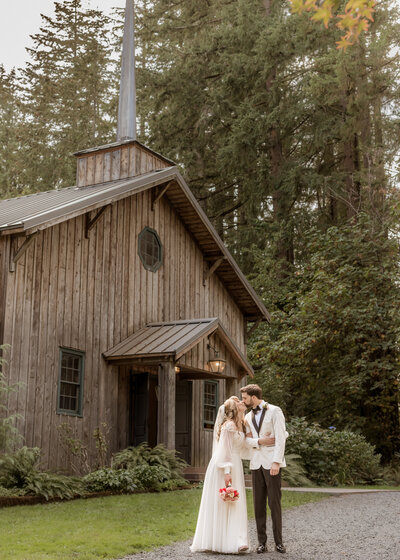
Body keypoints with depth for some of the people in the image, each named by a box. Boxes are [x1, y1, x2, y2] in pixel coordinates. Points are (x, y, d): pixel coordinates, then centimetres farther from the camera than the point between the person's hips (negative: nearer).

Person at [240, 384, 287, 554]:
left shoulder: (274, 411, -2)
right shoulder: (248, 416, 16)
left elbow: (280, 438, -8)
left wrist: (276, 462, -16)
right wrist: (258, 441, -9)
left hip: (271, 462, -5)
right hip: (256, 463, 5)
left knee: (274, 502, -4)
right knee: (258, 503, 3)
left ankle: (278, 541, 4)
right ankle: (262, 542, 8)